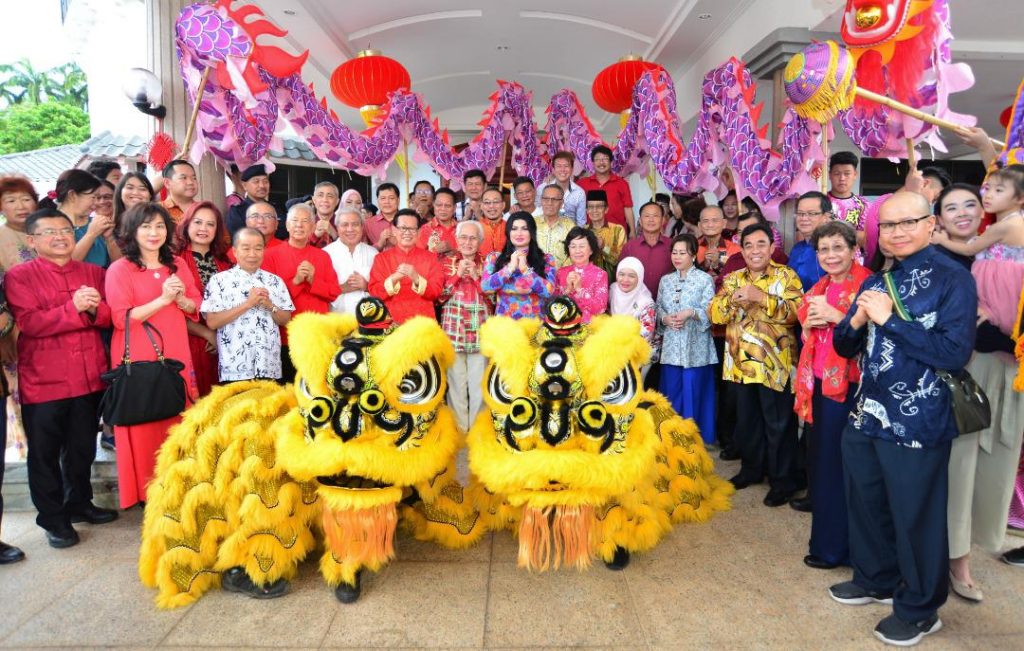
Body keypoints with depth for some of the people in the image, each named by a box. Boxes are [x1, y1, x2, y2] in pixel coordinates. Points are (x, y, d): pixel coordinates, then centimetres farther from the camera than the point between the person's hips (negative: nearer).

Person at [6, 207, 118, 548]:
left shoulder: (93, 273, 8)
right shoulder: (19, 276, -4)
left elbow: (112, 315, 2)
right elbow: (29, 322, -15)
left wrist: (95, 308, -19)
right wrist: (73, 307, -26)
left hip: (89, 377, 4)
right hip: (42, 380, -3)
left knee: (83, 449, 17)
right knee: (45, 453, 9)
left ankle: (79, 504, 35)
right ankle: (52, 518, 22)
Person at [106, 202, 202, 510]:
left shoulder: (177, 265, 11)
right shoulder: (119, 269, -4)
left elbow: (196, 308, 11)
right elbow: (121, 318, -12)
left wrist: (181, 299, -10)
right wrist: (162, 299, -18)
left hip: (176, 355, 4)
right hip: (138, 359, -4)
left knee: (179, 423, 7)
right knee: (144, 424, 2)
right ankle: (147, 491, 15)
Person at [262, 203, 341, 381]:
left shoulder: (323, 256, 10)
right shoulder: (271, 255, 1)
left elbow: (334, 292, 5)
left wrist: (313, 280, -10)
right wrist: (295, 281, -15)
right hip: (287, 336, -2)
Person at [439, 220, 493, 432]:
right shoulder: (447, 262, 8)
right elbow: (439, 296, 0)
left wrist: (476, 276, -8)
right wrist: (458, 274, -7)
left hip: (481, 331, 0)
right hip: (453, 331, 0)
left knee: (479, 384, 0)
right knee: (456, 383, -1)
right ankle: (459, 429, 11)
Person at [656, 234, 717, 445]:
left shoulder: (705, 279, -2)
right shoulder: (665, 280, 12)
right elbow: (658, 308, 11)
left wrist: (691, 313, -22)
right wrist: (665, 318, -9)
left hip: (696, 347, -4)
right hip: (671, 347, 4)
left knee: (693, 391, 0)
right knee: (672, 391, 8)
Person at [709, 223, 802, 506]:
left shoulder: (785, 276, -4)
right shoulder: (733, 279, 10)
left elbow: (795, 312, -17)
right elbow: (714, 313, 2)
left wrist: (760, 297, -25)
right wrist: (733, 299, -17)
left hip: (774, 364, -5)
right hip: (741, 363, 5)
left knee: (778, 425, 4)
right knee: (746, 421, 17)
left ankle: (783, 481, 17)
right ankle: (751, 468, 35)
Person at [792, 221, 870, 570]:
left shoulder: (866, 285, -8)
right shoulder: (817, 289, 15)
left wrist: (833, 315, -19)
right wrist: (810, 323, 2)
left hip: (849, 385, -8)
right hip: (818, 384, 8)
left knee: (839, 465, -2)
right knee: (819, 461, 13)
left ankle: (834, 546, 11)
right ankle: (826, 538, 26)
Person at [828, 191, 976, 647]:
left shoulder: (953, 280, -10)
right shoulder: (875, 282, 9)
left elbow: (955, 354, -21)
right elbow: (843, 346, 12)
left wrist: (890, 319, -20)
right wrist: (857, 322, -9)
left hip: (917, 424, -6)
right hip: (865, 418, 6)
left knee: (916, 518, 7)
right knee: (865, 506, 19)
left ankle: (919, 609, 28)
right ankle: (875, 579, 41)